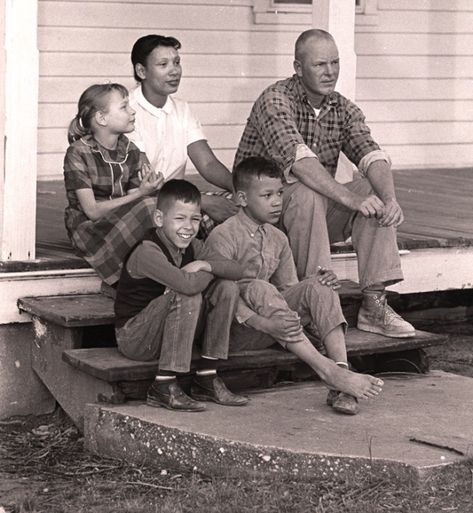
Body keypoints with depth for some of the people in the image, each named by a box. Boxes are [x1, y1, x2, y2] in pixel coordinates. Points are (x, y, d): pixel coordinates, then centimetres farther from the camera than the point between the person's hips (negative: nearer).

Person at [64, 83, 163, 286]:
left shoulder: (130, 151, 7)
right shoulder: (78, 153, -11)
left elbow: (132, 204, 2)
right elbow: (92, 211, -16)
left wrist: (148, 187, -21)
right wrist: (140, 194, -22)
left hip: (125, 224, 6)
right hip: (88, 230, -6)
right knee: (150, 205, -28)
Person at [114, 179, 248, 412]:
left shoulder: (190, 246, 2)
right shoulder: (147, 253, -24)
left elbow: (237, 271, -3)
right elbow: (187, 284, -39)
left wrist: (206, 265, -20)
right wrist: (208, 274, -18)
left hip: (166, 329, 8)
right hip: (132, 338, -8)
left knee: (227, 288, -5)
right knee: (188, 298, -32)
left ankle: (207, 378, -2)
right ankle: (164, 386, -25)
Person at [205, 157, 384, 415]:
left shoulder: (277, 239, 13)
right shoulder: (223, 236, -10)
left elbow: (289, 289, 14)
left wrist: (320, 285, -8)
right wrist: (263, 323, -34)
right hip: (237, 330, -6)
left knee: (316, 287, -15)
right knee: (258, 288, -35)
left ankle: (341, 369, -35)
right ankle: (327, 371, -41)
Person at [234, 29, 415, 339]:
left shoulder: (344, 110, 5)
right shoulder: (276, 101, -16)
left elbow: (372, 157, -10)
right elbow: (299, 161, -31)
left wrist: (390, 199, -31)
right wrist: (352, 200, -39)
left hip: (317, 210, 6)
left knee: (376, 191, -14)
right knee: (306, 194, -35)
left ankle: (374, 304, -18)